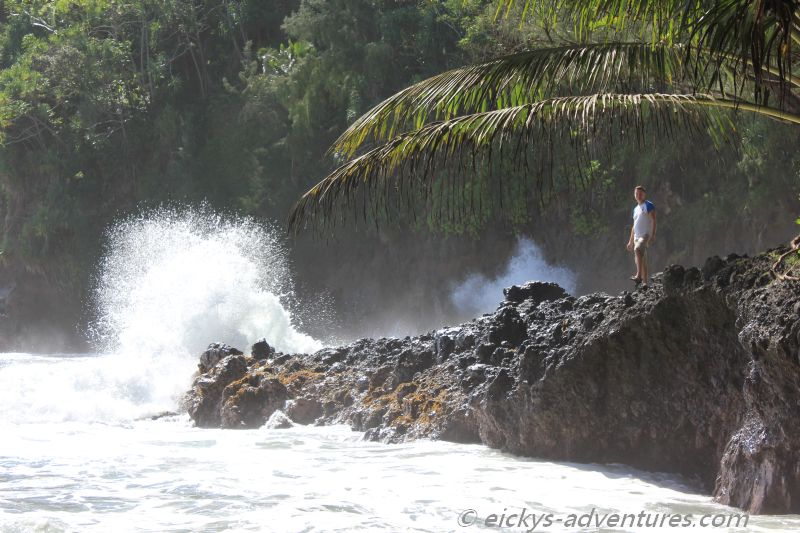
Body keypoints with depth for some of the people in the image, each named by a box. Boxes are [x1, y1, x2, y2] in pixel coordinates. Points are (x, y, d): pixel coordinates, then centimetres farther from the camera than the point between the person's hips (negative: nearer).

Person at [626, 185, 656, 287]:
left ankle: (639, 276, -42)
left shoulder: (649, 205, -1)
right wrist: (630, 241, 23)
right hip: (637, 236, 9)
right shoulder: (636, 209, 23)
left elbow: (653, 221, -10)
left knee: (638, 249, -33)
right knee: (642, 260, 7)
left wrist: (653, 235, -21)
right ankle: (644, 282, 8)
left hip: (646, 235, -9)